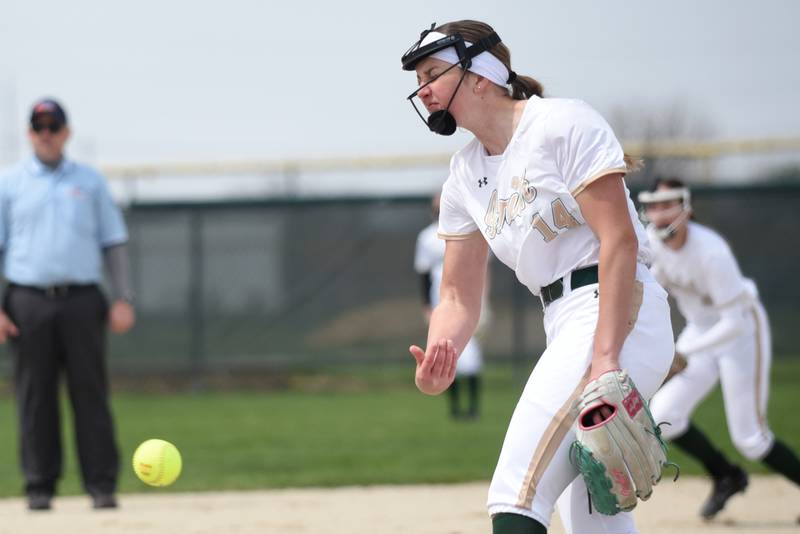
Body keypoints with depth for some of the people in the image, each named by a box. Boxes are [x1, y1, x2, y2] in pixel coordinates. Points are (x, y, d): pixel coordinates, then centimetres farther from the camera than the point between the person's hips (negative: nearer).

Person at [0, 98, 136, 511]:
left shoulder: (90, 182, 13)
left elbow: (113, 243, 12)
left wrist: (123, 299, 0)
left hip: (82, 302, 0)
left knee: (90, 394, -3)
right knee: (35, 397, 0)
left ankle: (102, 486, -1)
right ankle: (39, 487, 5)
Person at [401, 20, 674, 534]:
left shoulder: (563, 124, -8)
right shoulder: (465, 174, 16)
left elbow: (620, 242, -16)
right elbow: (459, 297, 16)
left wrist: (605, 357, -25)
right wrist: (437, 359, -7)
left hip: (618, 316, -9)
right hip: (565, 327, 9)